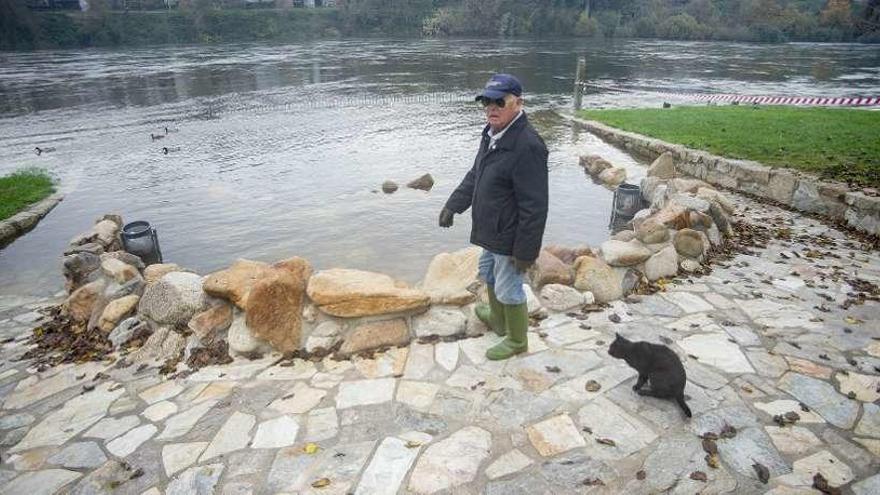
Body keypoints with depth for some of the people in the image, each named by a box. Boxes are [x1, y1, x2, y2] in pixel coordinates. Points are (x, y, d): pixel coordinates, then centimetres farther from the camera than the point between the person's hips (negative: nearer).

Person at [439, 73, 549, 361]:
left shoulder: (527, 146, -28)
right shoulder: (492, 134, 4)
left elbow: (534, 206, -27)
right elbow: (475, 175, 15)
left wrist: (525, 250, -24)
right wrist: (453, 205, 6)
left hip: (510, 237, -10)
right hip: (492, 231, 10)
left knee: (509, 290, 8)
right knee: (489, 274, 28)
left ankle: (516, 341, 32)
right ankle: (498, 320, 52)